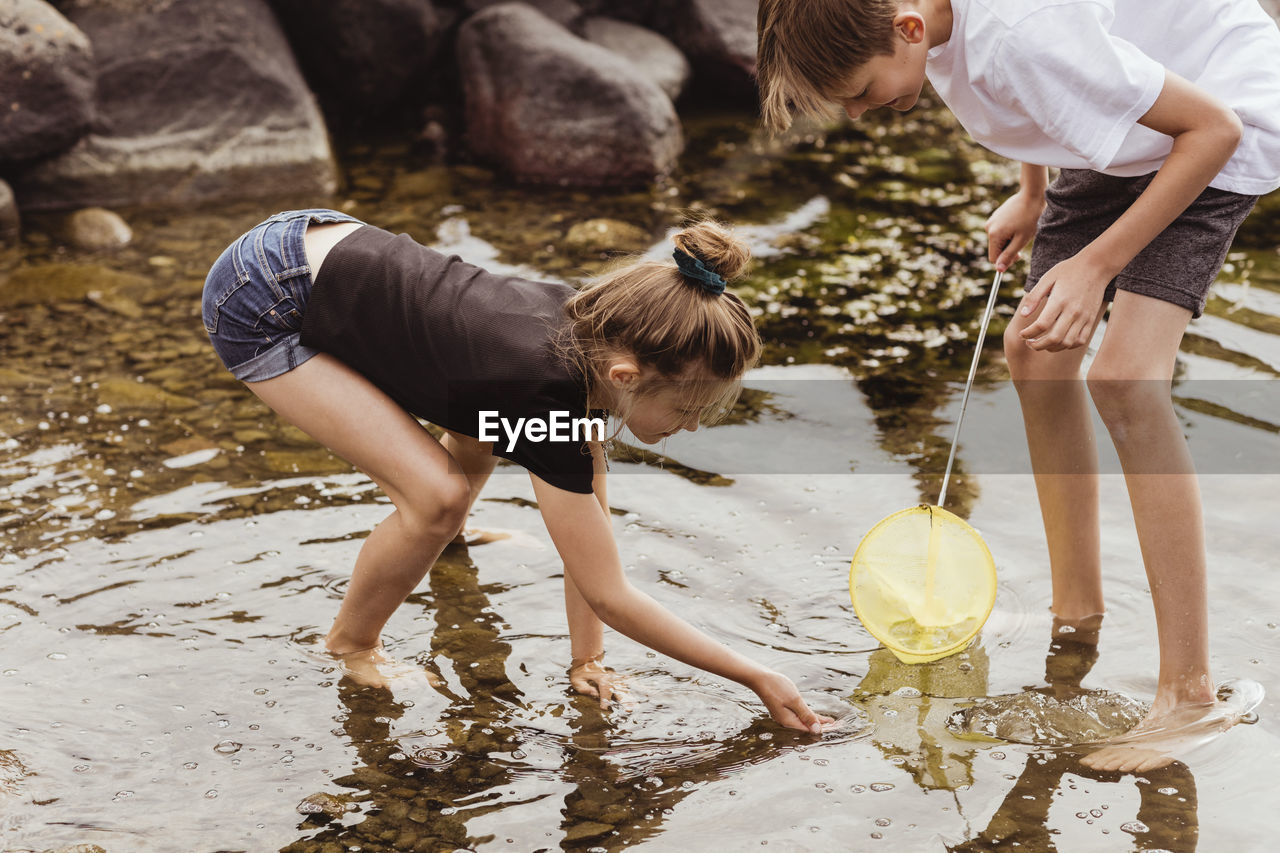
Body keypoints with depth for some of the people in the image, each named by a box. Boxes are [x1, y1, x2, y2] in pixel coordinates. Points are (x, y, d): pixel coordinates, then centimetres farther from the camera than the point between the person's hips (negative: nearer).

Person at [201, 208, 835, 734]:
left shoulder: (595, 334, -8)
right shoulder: (546, 392, -30)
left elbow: (589, 509, 1)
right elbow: (608, 595, -23)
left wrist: (588, 658, 2)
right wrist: (759, 678, -16)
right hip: (261, 305, -8)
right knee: (438, 497, -17)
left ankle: (442, 534, 52)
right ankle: (350, 645, 11)